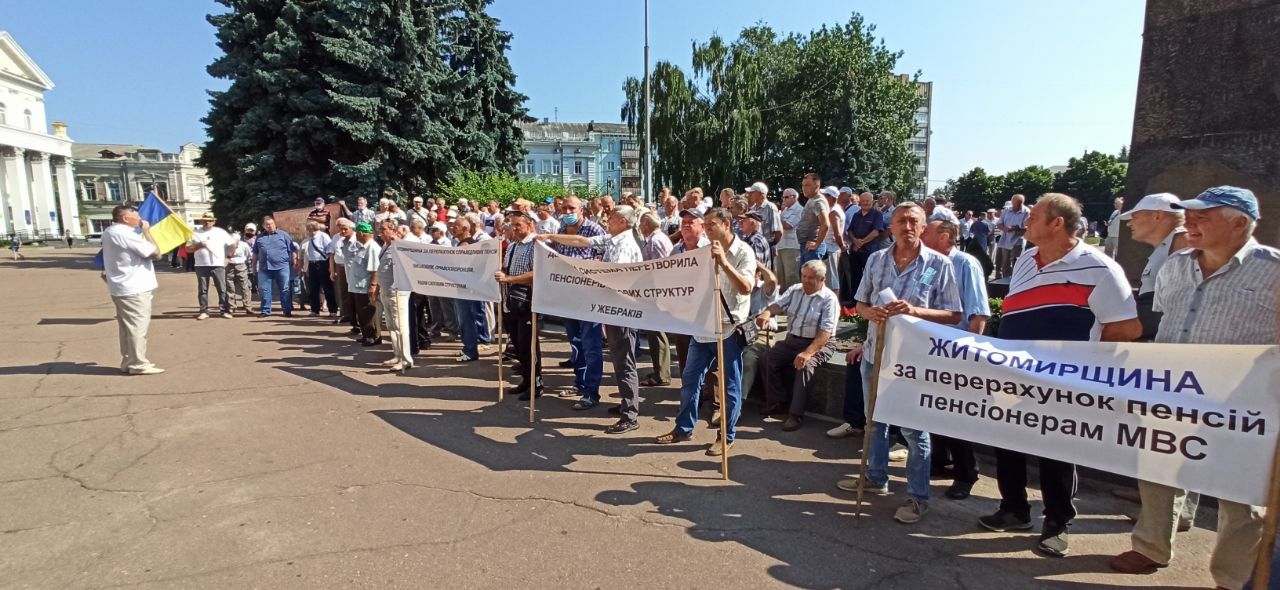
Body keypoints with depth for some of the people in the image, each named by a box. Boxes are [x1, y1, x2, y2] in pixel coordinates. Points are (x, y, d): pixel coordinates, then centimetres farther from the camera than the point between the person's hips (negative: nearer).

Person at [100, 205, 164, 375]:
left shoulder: (109, 232, 13)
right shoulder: (125, 234, -19)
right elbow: (155, 253, -18)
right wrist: (146, 231, -9)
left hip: (121, 287, 10)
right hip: (134, 289, -10)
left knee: (128, 327, 15)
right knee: (138, 327, -5)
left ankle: (128, 362, 21)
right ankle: (138, 364, -2)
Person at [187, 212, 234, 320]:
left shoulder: (221, 232, 8)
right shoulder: (196, 233, 10)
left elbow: (232, 244, 9)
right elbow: (188, 249, 8)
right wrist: (198, 246, -10)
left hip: (218, 265, -1)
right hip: (201, 266, 1)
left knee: (222, 289, -1)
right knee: (202, 290, 4)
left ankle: (225, 310, 2)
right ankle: (204, 311, 9)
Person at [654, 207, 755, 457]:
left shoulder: (743, 252, -7)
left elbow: (746, 288, -22)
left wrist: (723, 263, -29)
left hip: (729, 328, -6)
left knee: (730, 386, 5)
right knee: (690, 379, 12)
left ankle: (727, 437, 18)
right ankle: (684, 428, 27)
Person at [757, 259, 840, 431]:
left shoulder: (829, 299, -13)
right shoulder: (794, 290, 6)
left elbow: (825, 332, -22)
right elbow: (778, 304, -6)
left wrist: (807, 353, -34)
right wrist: (766, 313, -32)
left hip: (819, 343, -6)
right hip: (792, 340, 6)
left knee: (805, 366, -31)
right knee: (770, 359, -12)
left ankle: (796, 413, -24)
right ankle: (779, 402, 2)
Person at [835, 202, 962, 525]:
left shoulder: (939, 264, -8)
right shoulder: (875, 259, 4)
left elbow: (953, 315, -8)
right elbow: (860, 303, 10)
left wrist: (914, 310, -24)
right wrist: (871, 312, -13)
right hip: (875, 353, 5)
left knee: (914, 429, 5)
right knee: (875, 421, 19)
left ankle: (918, 497, 20)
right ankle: (876, 477, 38)